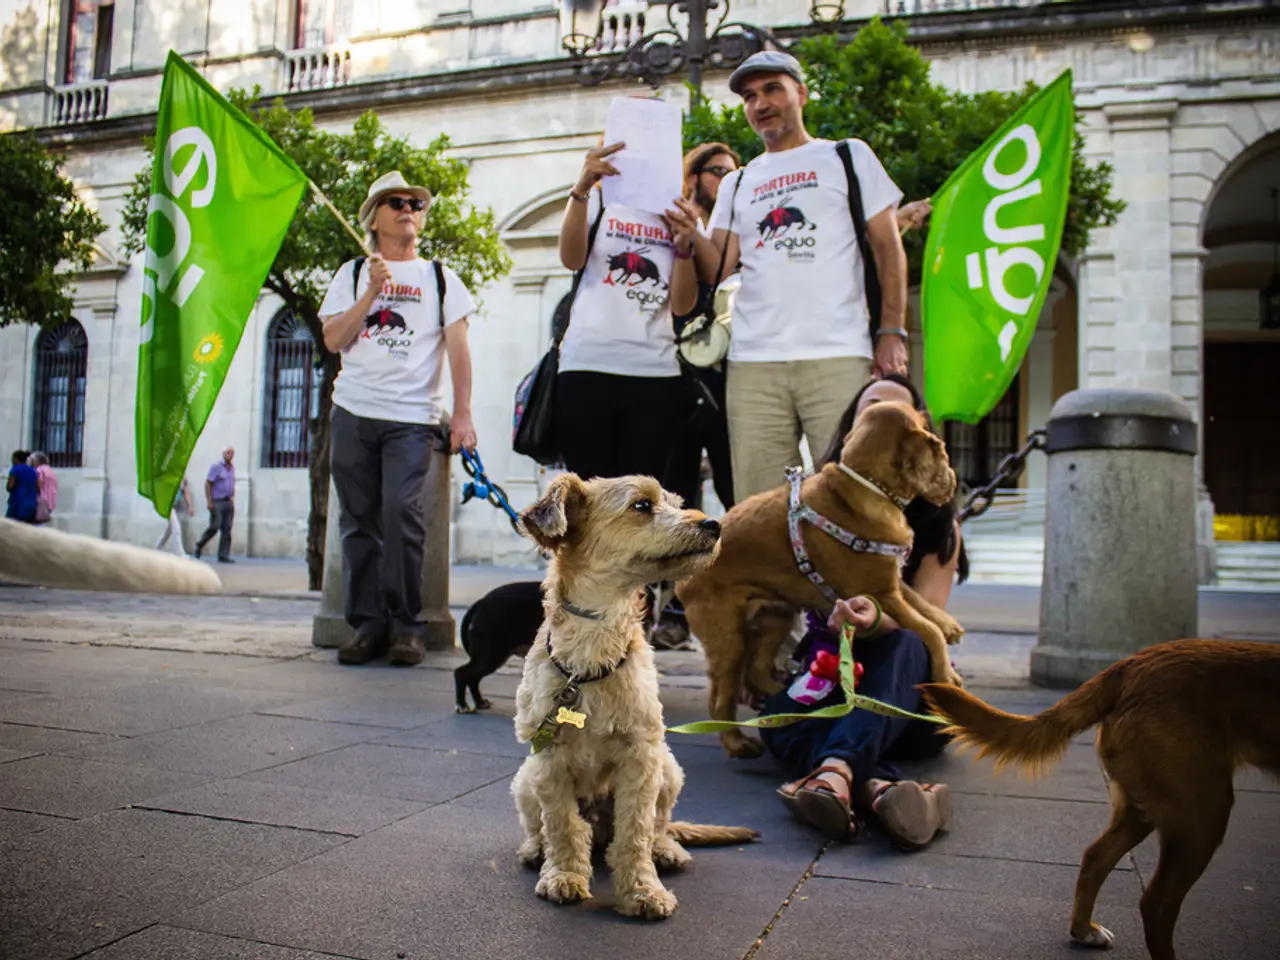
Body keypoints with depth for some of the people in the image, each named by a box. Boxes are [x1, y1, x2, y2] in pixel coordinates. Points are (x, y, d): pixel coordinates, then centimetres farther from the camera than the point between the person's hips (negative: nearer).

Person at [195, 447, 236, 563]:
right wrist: (209, 501, -14)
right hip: (217, 502, -6)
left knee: (227, 530, 1)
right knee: (215, 526, -10)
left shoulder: (232, 467, 15)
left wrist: (232, 499, 13)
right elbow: (208, 484, -8)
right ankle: (199, 545, 15)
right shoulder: (216, 466, -5)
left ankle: (223, 556, 3)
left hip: (228, 502, 6)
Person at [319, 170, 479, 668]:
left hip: (413, 417, -2)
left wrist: (462, 415, -5)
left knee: (402, 513, -15)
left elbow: (458, 347, 5)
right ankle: (367, 623, 6)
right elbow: (333, 340, 6)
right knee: (359, 520, 0)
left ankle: (406, 625, -7)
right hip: (354, 413, 2)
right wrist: (373, 291, -3)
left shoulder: (439, 276, 14)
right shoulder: (353, 273, 17)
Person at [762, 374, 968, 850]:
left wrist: (877, 620, -35)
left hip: (904, 687, -1)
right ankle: (881, 787, -59)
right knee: (779, 718, -32)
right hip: (831, 677, 1)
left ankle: (837, 771, -58)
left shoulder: (937, 521, 2)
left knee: (903, 643, -36)